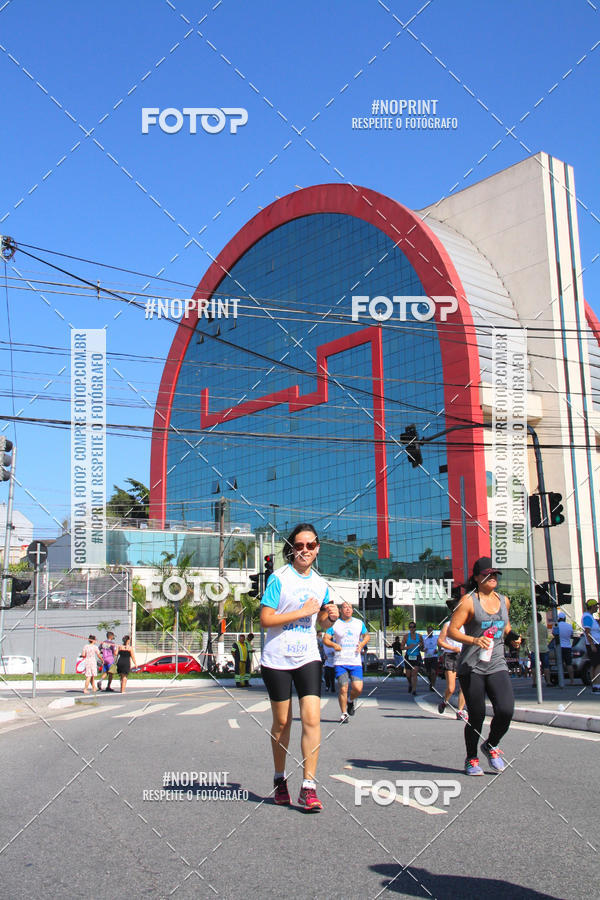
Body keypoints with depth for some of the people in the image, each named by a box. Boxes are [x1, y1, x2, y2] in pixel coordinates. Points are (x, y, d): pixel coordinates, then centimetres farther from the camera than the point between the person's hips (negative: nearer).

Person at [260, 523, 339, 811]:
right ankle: (280, 779, 28)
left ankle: (309, 787, -3)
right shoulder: (279, 578, -8)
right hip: (277, 659, -3)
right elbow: (265, 619, -14)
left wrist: (330, 617, -1)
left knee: (312, 718, -10)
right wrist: (302, 612, -16)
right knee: (282, 722, 9)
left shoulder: (320, 583, 8)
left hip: (307, 658, 3)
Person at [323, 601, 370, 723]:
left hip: (356, 662, 2)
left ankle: (350, 701, 25)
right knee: (342, 689, -6)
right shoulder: (334, 624, 4)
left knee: (358, 689, -9)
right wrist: (333, 645, -19)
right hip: (340, 662, -2)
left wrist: (362, 644, 1)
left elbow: (367, 636, 21)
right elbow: (325, 639, 1)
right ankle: (344, 714, 11)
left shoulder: (359, 623, 11)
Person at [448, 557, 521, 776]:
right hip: (471, 667, -4)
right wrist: (473, 640, -26)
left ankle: (491, 746, 16)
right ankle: (471, 759, 23)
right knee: (476, 716, -1)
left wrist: (512, 636, 10)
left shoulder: (504, 601, 12)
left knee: (506, 710, -13)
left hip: (497, 665, 4)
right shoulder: (468, 601, -6)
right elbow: (452, 630, -11)